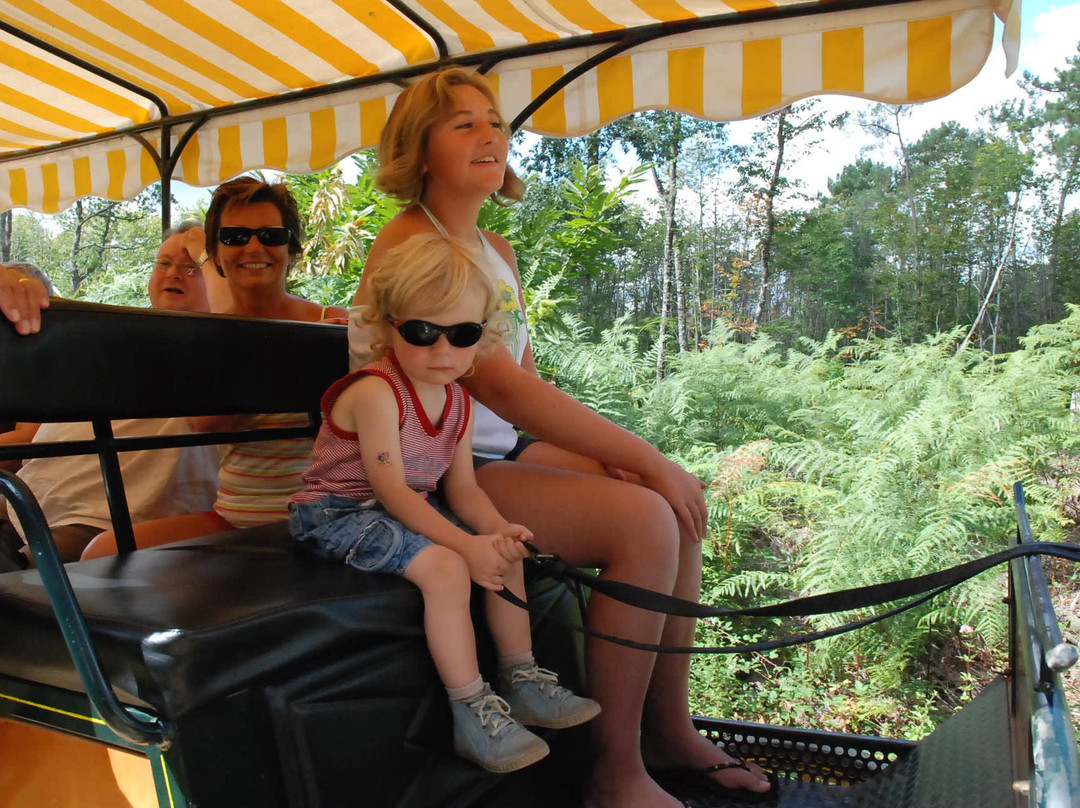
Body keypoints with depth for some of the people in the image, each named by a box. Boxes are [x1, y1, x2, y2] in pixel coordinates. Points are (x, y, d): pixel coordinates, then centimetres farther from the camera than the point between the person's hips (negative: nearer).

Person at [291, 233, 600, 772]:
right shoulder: (376, 391, -24)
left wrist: (498, 530, -21)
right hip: (341, 512, -8)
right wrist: (466, 544, -33)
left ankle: (522, 681, 13)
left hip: (412, 507, 9)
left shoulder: (457, 399, 1)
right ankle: (472, 712, -15)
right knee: (445, 567, -28)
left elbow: (460, 487, -1)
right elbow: (392, 491, -27)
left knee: (505, 552, 3)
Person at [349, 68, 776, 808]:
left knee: (679, 502, -3)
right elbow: (504, 388, -24)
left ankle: (669, 732, 10)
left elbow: (527, 383, 10)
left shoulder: (499, 251, 14)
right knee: (645, 519, -22)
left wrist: (618, 456, -6)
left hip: (496, 453, 9)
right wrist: (645, 460, -21)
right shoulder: (410, 247, -14)